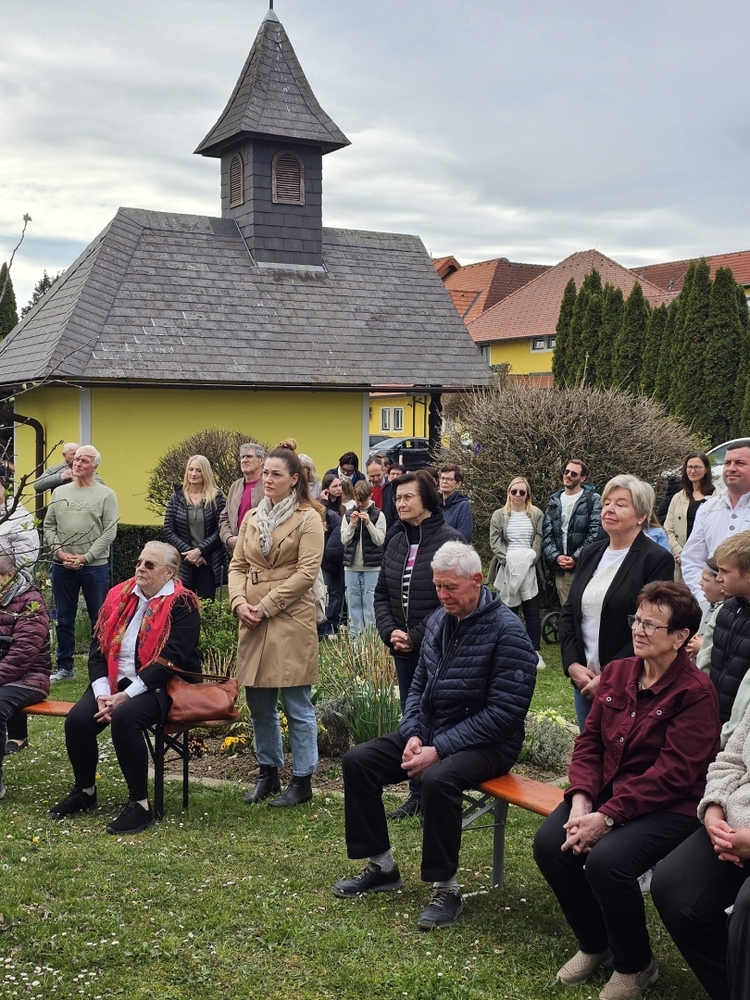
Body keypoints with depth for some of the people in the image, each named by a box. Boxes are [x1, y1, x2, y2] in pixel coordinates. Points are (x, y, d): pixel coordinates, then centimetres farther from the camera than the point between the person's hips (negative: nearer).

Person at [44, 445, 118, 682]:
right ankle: (64, 667, 22)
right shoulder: (59, 492, 9)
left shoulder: (106, 494, -2)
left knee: (99, 619, 3)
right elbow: (48, 527, 9)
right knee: (64, 619, 11)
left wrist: (86, 557, -13)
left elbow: (109, 532, -7)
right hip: (61, 566, 4)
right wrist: (59, 552, -6)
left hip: (95, 566, -4)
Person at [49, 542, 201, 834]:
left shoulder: (182, 604, -8)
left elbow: (171, 660, -18)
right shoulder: (119, 595, 9)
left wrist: (126, 696, -21)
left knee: (124, 718, -33)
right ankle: (84, 792, 9)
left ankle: (140, 804, -18)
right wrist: (102, 692, -10)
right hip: (114, 681, 6)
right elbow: (99, 646, 5)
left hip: (162, 687, -5)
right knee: (77, 719, -18)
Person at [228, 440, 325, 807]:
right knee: (259, 705, 13)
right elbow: (237, 565, 12)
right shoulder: (252, 517, 14)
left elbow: (306, 572, -12)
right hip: (253, 624, 6)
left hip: (290, 623, -6)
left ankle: (302, 781, 11)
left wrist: (266, 606, -13)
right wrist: (239, 602, -6)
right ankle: (268, 772, 27)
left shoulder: (308, 518, -4)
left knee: (297, 707, 1)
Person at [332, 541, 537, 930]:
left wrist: (439, 749, -23)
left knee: (437, 778, -36)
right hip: (431, 733, 8)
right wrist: (413, 735, -6)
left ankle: (446, 889, -18)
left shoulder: (506, 632, -17)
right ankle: (381, 866, 8)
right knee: (358, 760, -4)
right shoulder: (438, 621, 6)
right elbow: (419, 686, 14)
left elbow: (504, 713, -21)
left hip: (487, 744, -8)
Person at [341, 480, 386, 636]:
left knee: (370, 601, -3)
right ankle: (354, 634, 12)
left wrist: (368, 523, -16)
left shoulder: (378, 515, -1)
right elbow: (344, 540, 3)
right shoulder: (348, 515, 7)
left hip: (372, 566, -3)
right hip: (351, 565, 3)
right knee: (353, 601, 6)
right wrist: (352, 524, -11)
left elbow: (380, 540, -5)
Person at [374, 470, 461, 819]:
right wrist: (390, 632, -3)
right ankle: (417, 794, 23)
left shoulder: (449, 540, -11)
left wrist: (416, 637, -15)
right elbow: (382, 593, 13)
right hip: (403, 650, 7)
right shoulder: (396, 543, 10)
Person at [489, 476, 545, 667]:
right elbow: (495, 542, 0)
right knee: (509, 610, 6)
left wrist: (530, 559, -13)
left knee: (532, 611, -1)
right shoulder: (499, 516, 6)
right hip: (507, 569, 1)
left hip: (530, 569, 0)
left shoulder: (536, 515, 6)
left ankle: (535, 652, 3)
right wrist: (507, 560, -13)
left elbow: (539, 542, 1)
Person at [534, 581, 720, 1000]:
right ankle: (595, 945, 12)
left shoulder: (695, 692, -14)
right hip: (608, 791, 7)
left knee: (606, 859, -29)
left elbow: (672, 774, -20)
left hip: (672, 807, -6)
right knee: (549, 843, -16)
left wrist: (607, 817, -24)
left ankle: (636, 965, 1)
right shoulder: (617, 672, 5)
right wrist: (581, 801, -11)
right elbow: (589, 742, 6)